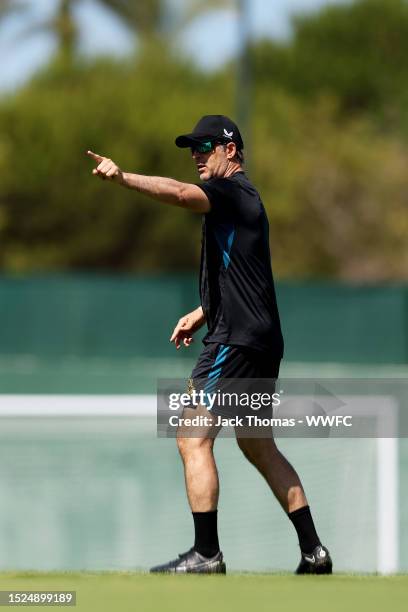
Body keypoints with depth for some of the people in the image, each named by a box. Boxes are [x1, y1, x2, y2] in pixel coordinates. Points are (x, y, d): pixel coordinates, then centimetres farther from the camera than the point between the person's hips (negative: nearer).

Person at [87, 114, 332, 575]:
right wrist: (202, 313, 17)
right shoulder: (244, 200, 22)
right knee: (257, 445, 18)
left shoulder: (232, 191, -9)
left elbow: (181, 193, -30)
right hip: (263, 342, 10)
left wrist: (122, 177, -42)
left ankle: (206, 554, -13)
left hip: (237, 339, -10)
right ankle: (312, 551, 19)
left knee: (193, 437, -11)